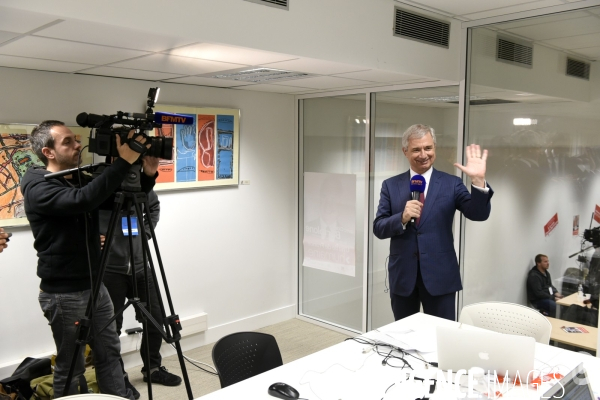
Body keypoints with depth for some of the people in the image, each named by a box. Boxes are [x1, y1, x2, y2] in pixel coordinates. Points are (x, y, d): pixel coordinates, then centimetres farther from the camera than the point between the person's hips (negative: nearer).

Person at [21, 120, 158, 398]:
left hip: (95, 287, 8)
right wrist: (124, 162, -36)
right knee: (70, 366, 6)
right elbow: (82, 201, -35)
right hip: (64, 294, -8)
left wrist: (147, 174, -12)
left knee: (109, 353, 15)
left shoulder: (80, 180, 8)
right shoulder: (38, 187, -16)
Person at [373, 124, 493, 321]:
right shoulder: (391, 185, 3)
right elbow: (378, 228, -2)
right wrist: (402, 218, -21)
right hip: (402, 276, 2)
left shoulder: (451, 183, 1)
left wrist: (478, 181, -26)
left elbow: (479, 214, -10)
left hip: (440, 276, -1)